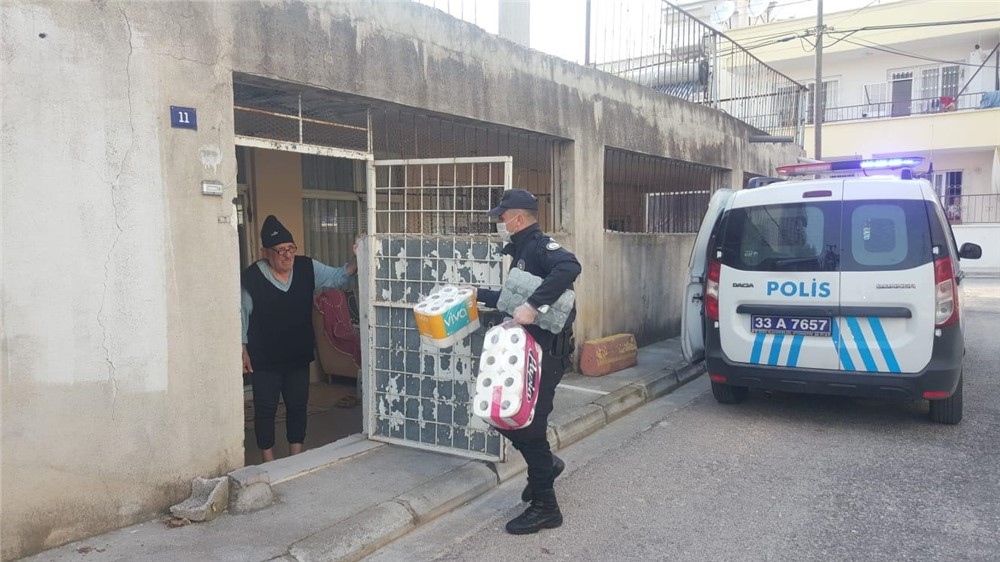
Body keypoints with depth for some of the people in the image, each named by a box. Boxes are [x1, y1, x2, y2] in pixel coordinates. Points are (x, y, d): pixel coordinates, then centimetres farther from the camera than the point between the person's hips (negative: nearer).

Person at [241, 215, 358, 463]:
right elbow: (243, 314, -7)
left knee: (298, 406, 13)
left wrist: (356, 258, -23)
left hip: (299, 356, 4)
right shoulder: (252, 277, -14)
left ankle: (296, 458, 28)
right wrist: (243, 350, -6)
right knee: (265, 410, 5)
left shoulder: (307, 268, -4)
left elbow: (339, 277, -4)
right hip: (265, 360, -4)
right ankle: (269, 462, 20)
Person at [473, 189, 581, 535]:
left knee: (528, 424, -4)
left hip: (546, 351, -10)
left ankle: (545, 507, 10)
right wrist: (478, 295, 31)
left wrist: (533, 306, -40)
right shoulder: (522, 251, 17)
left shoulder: (539, 246, -13)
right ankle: (545, 465, 35)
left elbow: (569, 267, -36)